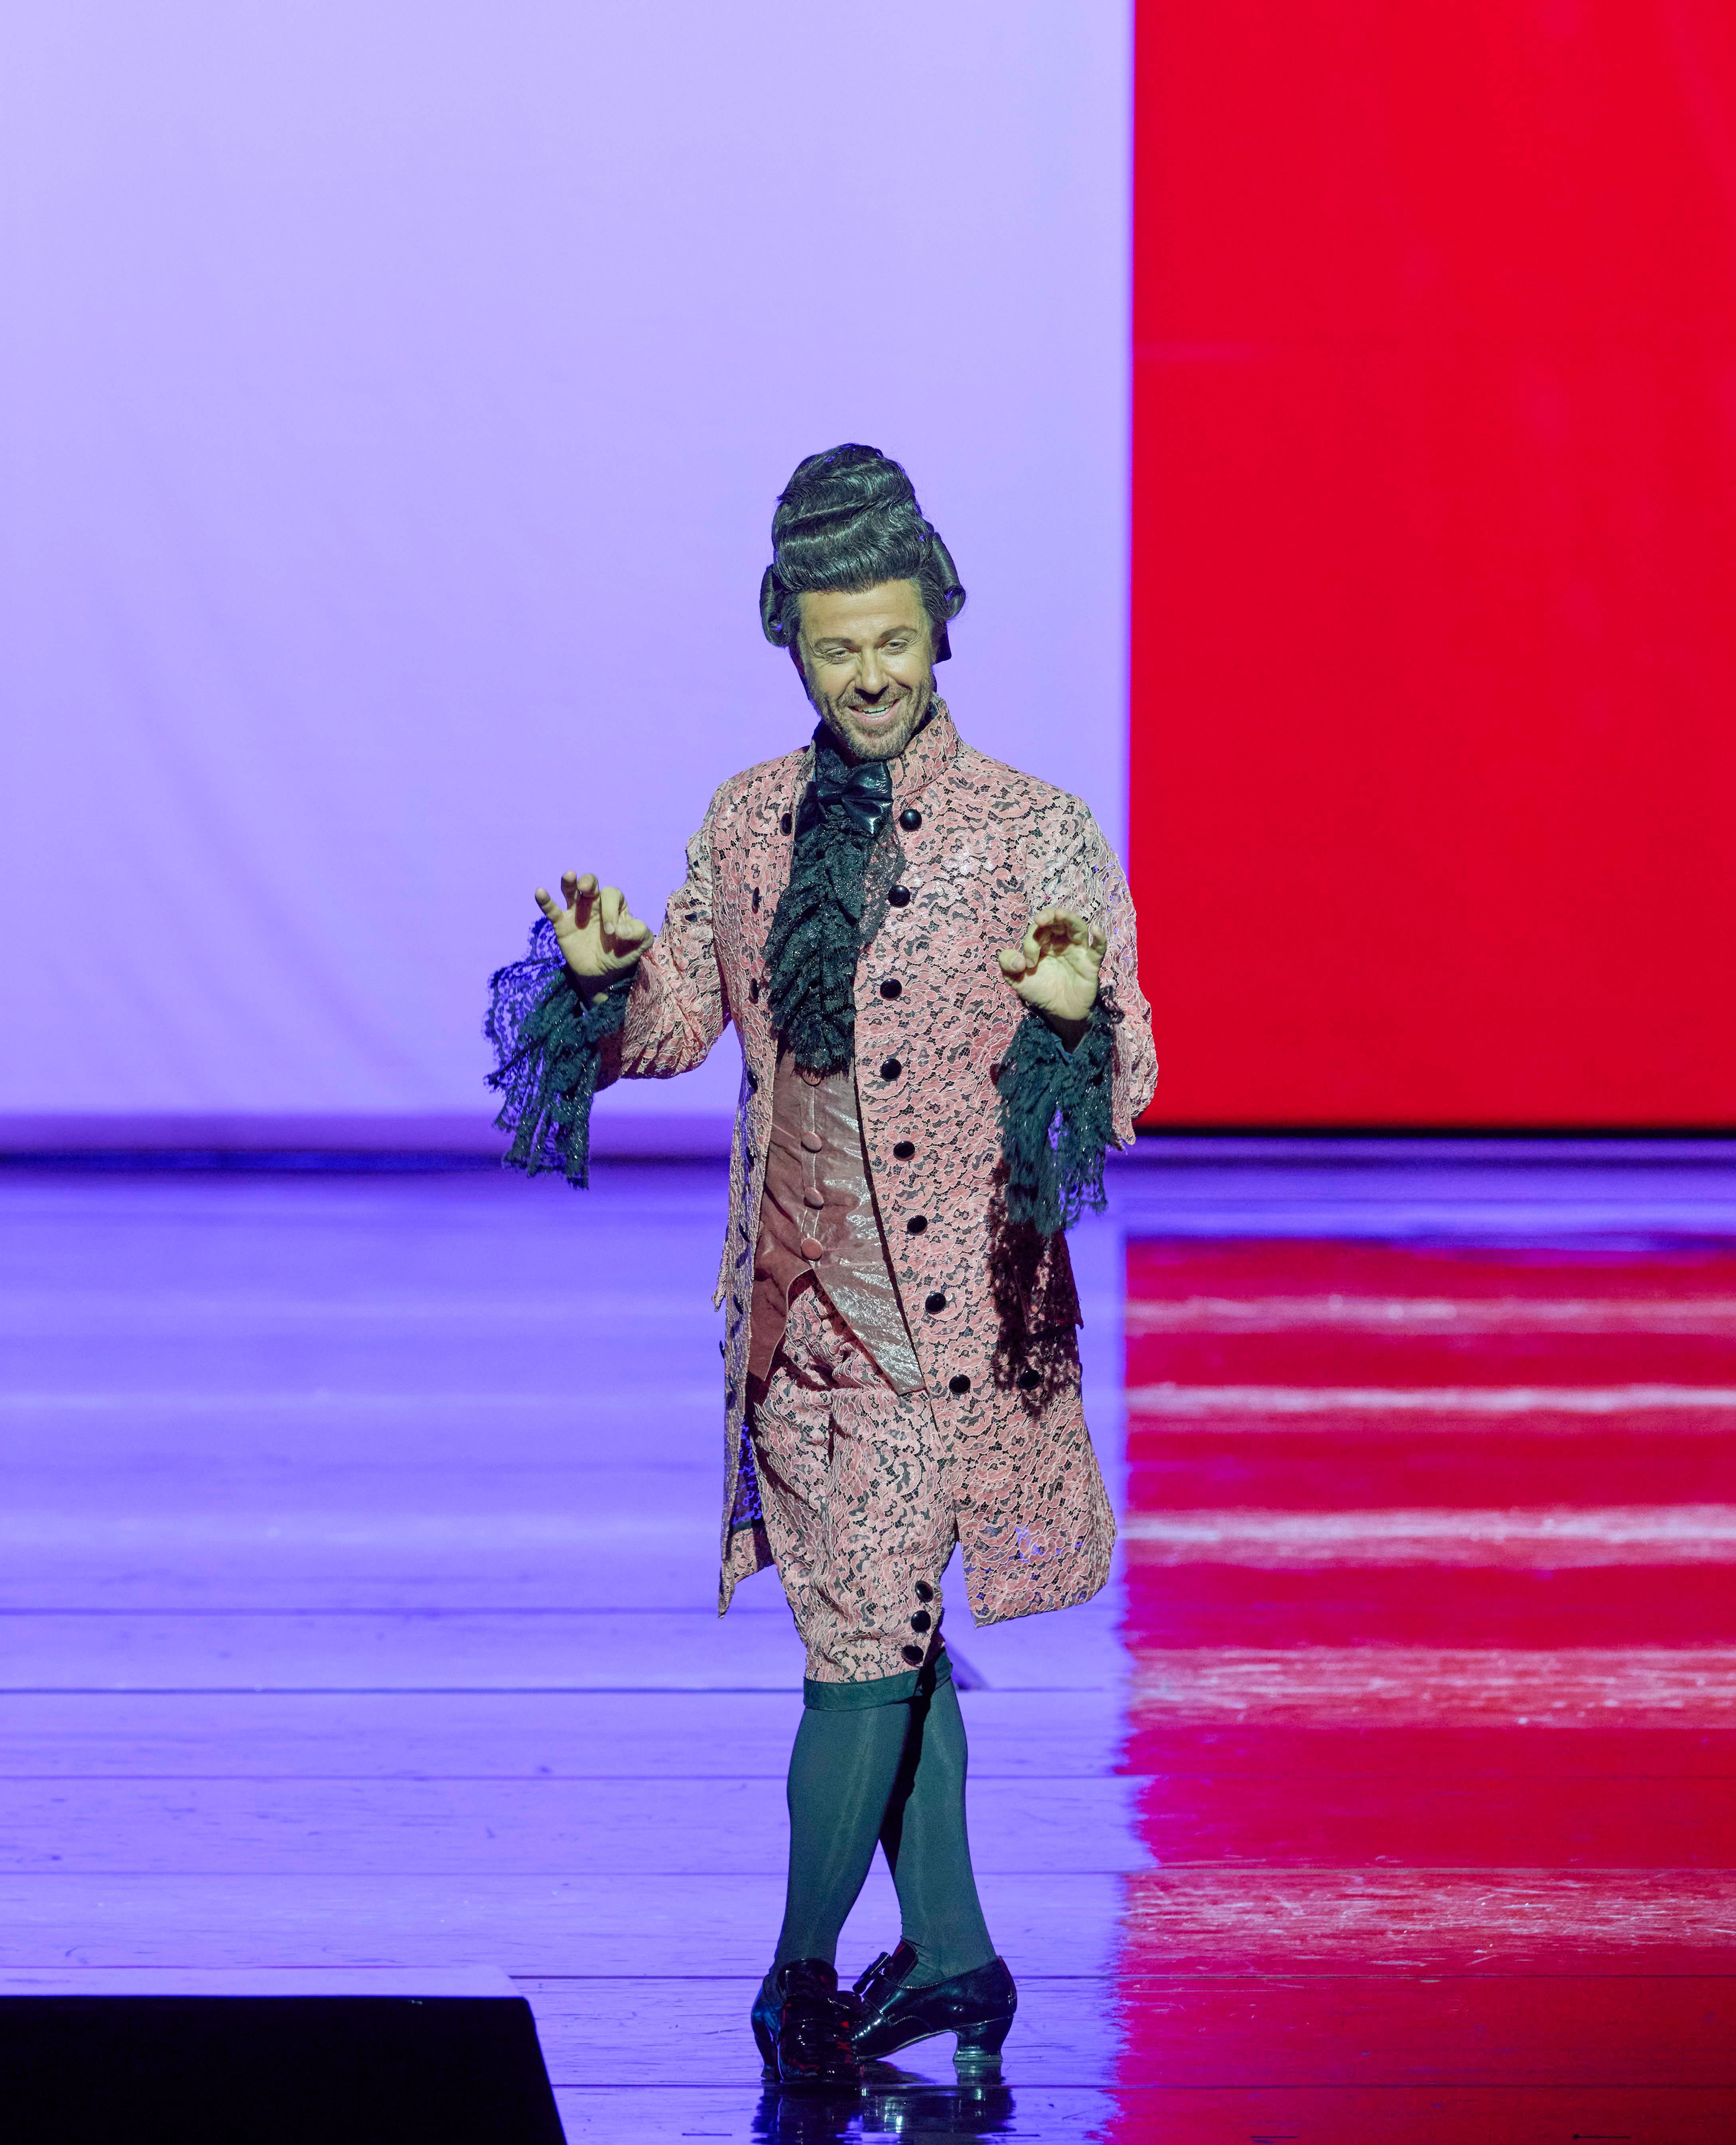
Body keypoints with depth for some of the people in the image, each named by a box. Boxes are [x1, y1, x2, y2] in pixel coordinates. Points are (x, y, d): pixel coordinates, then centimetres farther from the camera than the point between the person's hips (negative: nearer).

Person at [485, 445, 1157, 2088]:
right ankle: (951, 1953, 25)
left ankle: (804, 1973, 7)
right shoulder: (748, 823, 7)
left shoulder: (1037, 836, -8)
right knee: (887, 1632, 14)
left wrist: (1078, 1017, -32)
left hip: (948, 1303, -5)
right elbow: (681, 1024, 14)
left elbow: (1121, 1090, -9)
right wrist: (607, 975, -7)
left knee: (867, 1644, -6)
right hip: (796, 1296, 5)